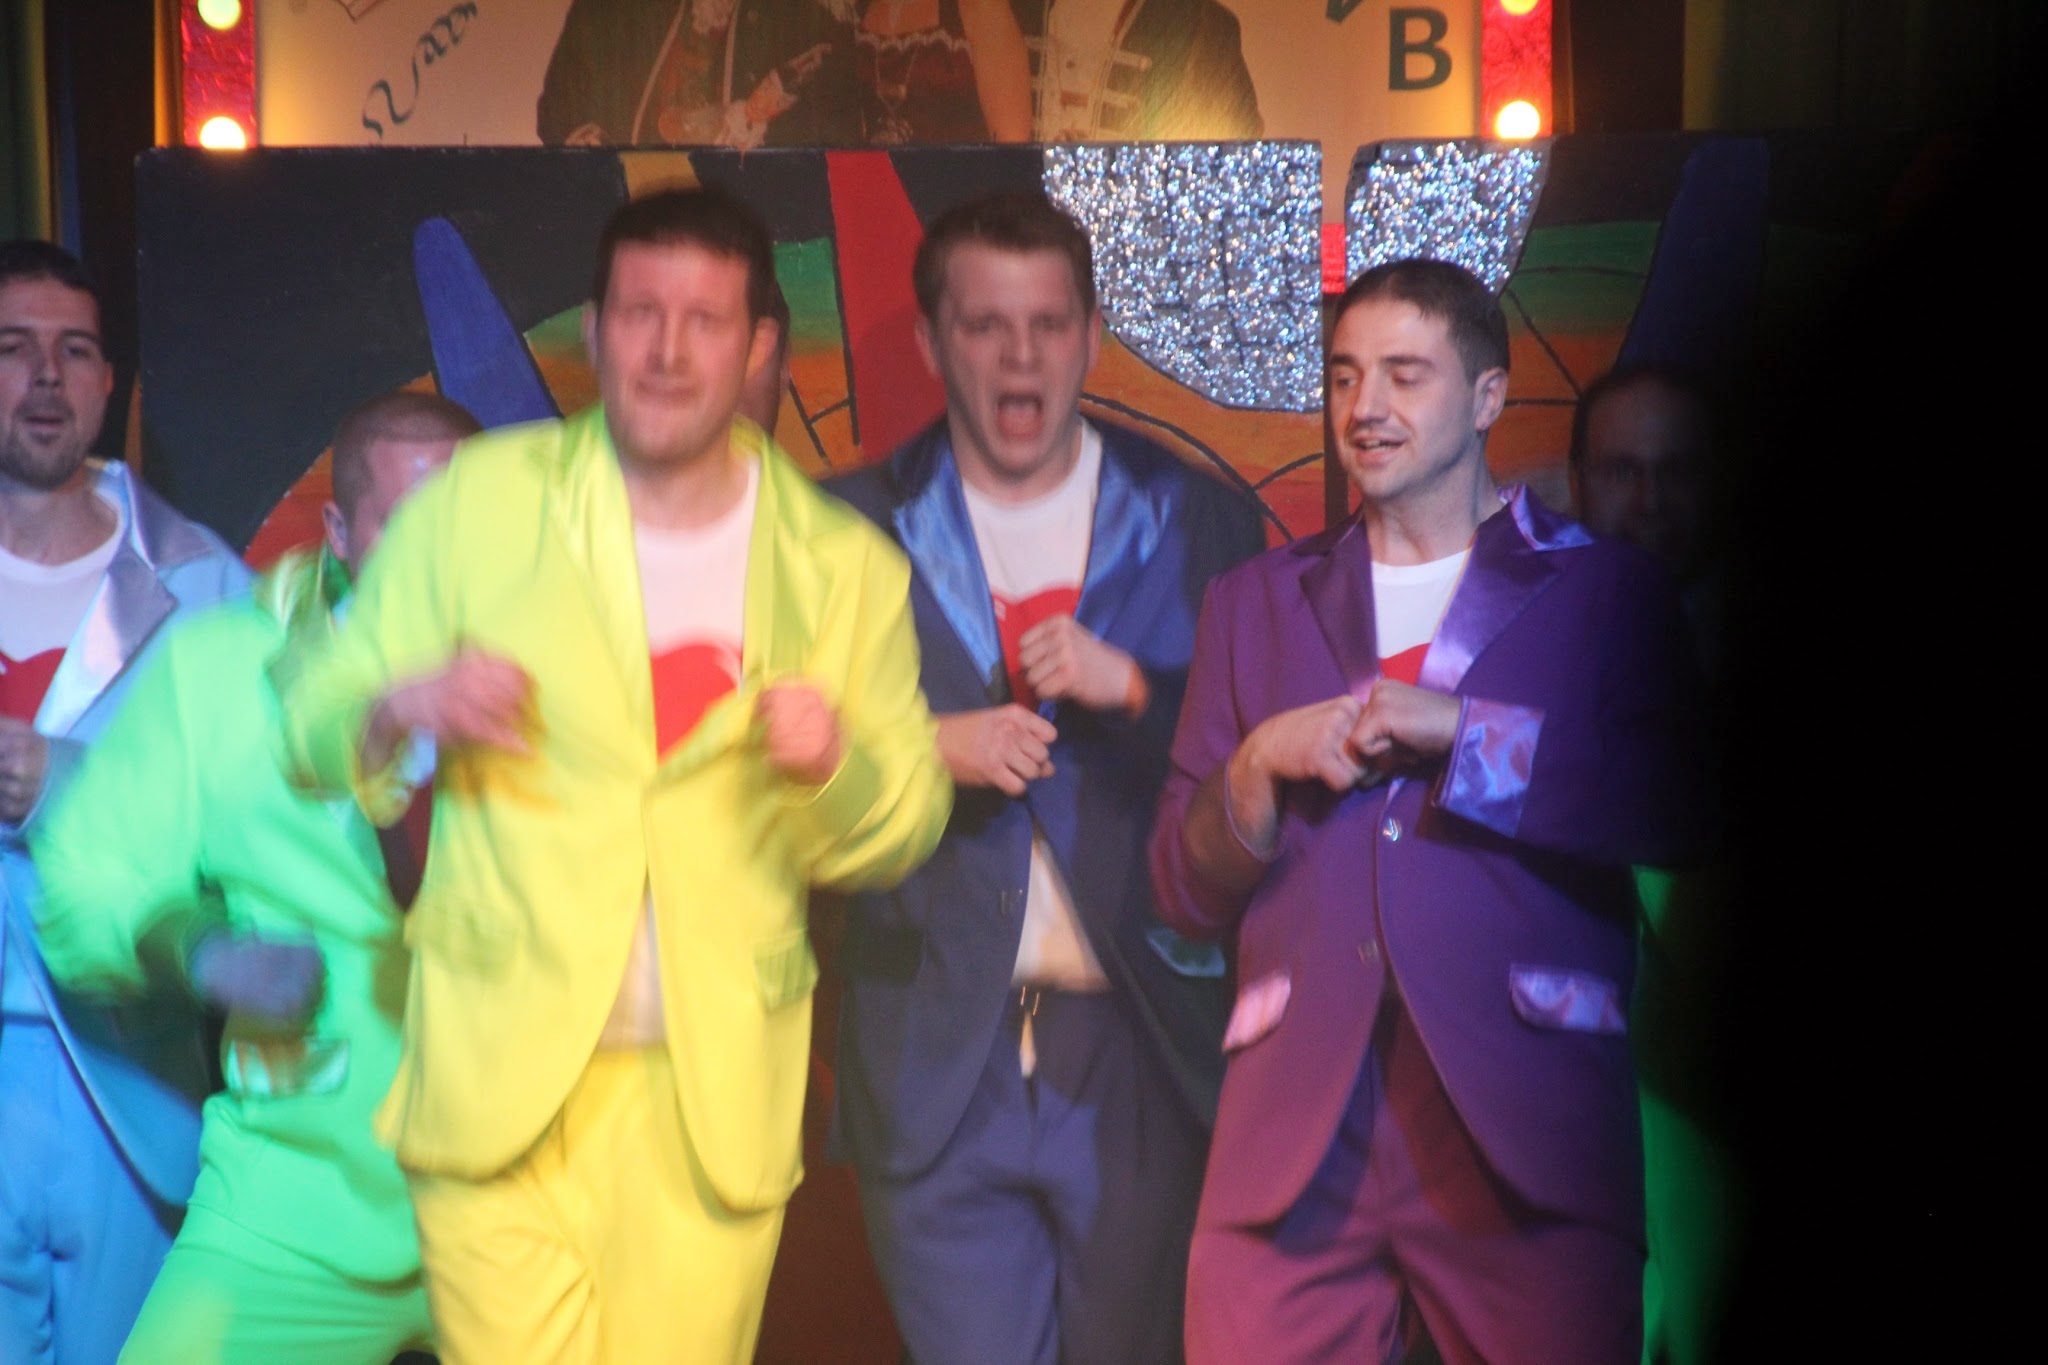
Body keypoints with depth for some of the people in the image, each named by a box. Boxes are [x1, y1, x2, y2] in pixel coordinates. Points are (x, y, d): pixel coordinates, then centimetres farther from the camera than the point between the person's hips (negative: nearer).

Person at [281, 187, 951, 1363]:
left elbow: (907, 831, 9)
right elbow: (316, 727, 6)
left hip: (718, 1096, 1)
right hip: (501, 1080, -1)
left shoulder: (844, 568, 5)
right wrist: (408, 708, -17)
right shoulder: (479, 501, 3)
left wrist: (835, 764, -14)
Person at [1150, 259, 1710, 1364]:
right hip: (1291, 1137, 2)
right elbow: (1181, 890, 15)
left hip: (1525, 1140, -2)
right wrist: (1262, 764, -4)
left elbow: (1679, 814, -6)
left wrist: (1466, 728, -11)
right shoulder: (1256, 601, 18)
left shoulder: (1603, 590, 9)